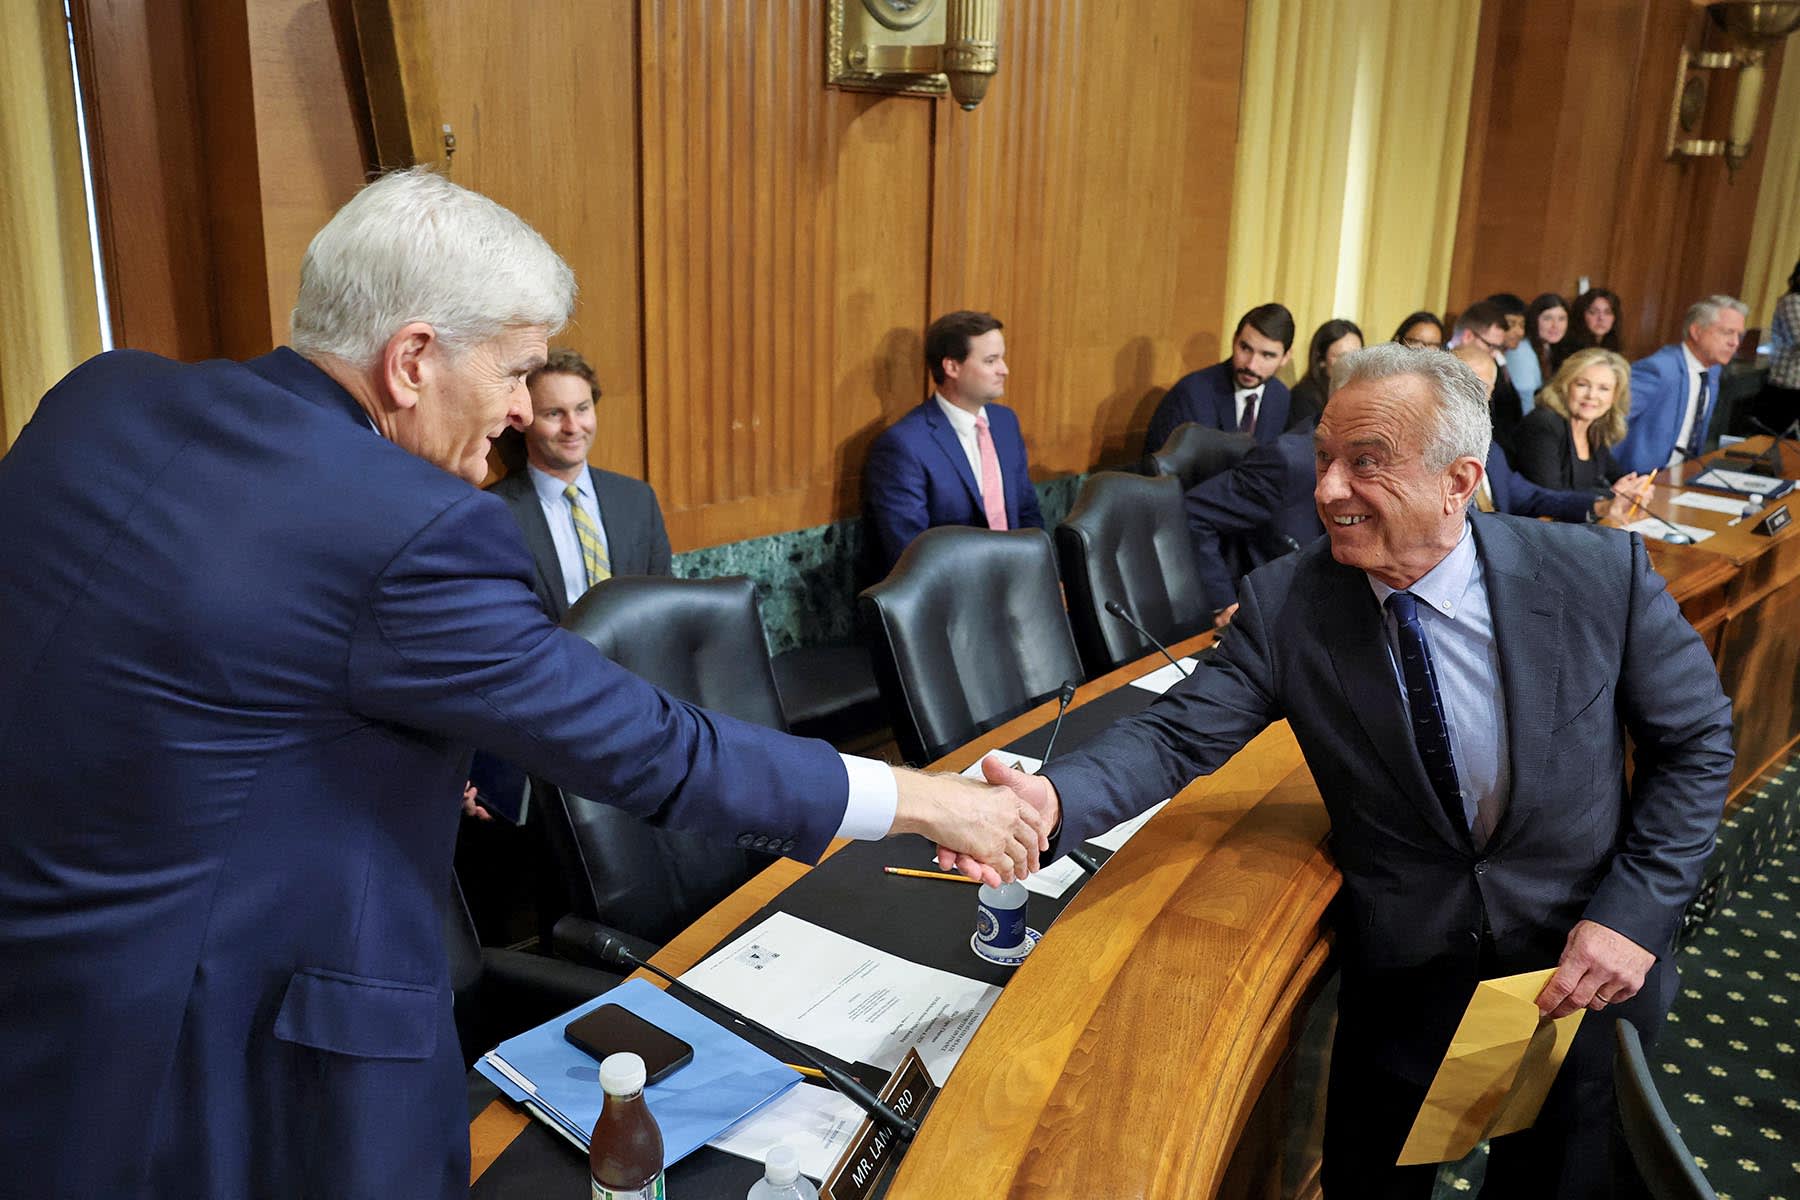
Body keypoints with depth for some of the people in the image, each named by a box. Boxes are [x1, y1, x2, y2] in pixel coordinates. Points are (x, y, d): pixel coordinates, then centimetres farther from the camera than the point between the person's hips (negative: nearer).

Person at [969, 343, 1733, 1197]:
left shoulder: (1599, 573, -15)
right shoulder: (1284, 605, -15)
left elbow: (1697, 740, -4)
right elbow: (1180, 735, -19)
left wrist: (1635, 912, -13)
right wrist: (1052, 798, -38)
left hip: (1586, 974, 0)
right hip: (1404, 982, 0)